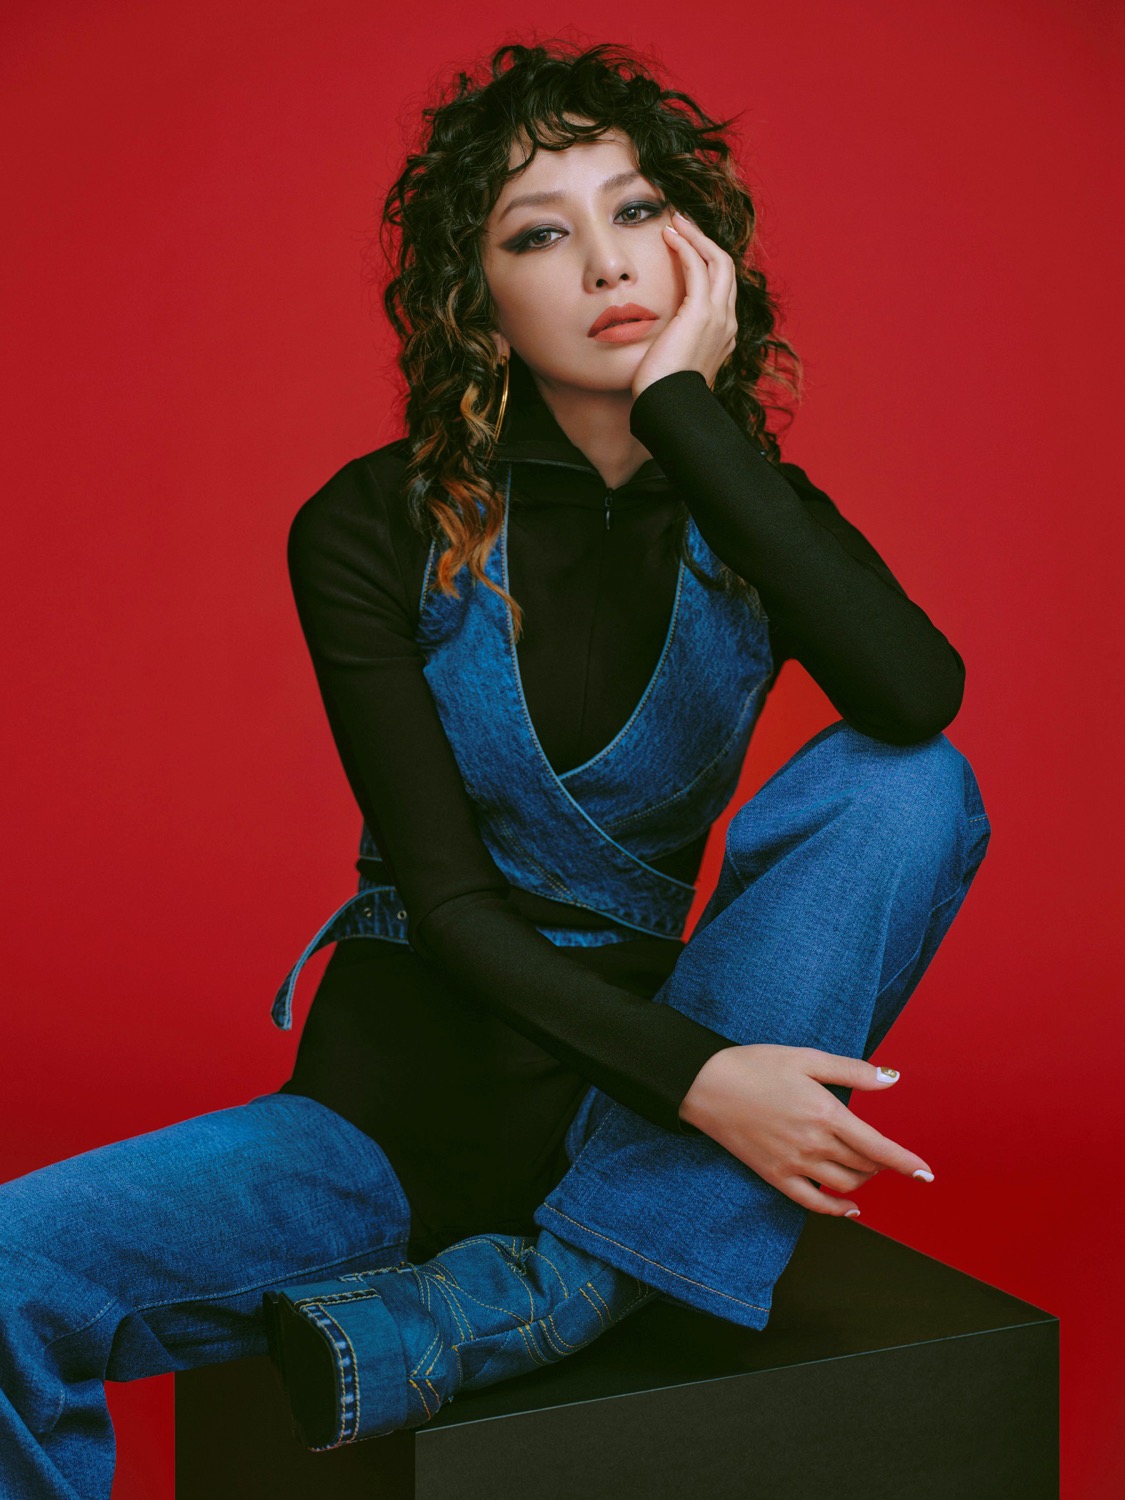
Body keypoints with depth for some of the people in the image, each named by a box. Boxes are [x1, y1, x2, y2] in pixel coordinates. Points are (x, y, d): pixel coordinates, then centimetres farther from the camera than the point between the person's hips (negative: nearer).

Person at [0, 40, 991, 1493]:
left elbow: (918, 695, -24)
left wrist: (684, 409, -20)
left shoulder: (754, 517, -1)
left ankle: (541, 1291, -22)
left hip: (632, 1127, 3)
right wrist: (698, 1077, -24)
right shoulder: (371, 530, -7)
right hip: (393, 1110, -2)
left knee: (904, 784, -23)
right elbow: (448, 896, -12)